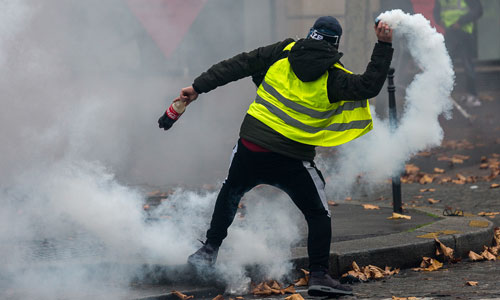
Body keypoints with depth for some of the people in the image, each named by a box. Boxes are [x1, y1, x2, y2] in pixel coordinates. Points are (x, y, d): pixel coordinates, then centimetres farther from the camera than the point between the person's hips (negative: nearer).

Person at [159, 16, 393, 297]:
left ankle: (209, 251, 34)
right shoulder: (333, 78, -6)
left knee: (230, 193, 29)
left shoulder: (282, 53, 4)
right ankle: (319, 275, -1)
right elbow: (370, 85, -10)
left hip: (251, 147, 3)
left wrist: (199, 87, 9)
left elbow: (238, 65, 4)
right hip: (292, 160, -3)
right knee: (319, 215, 9)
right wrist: (384, 45, -6)